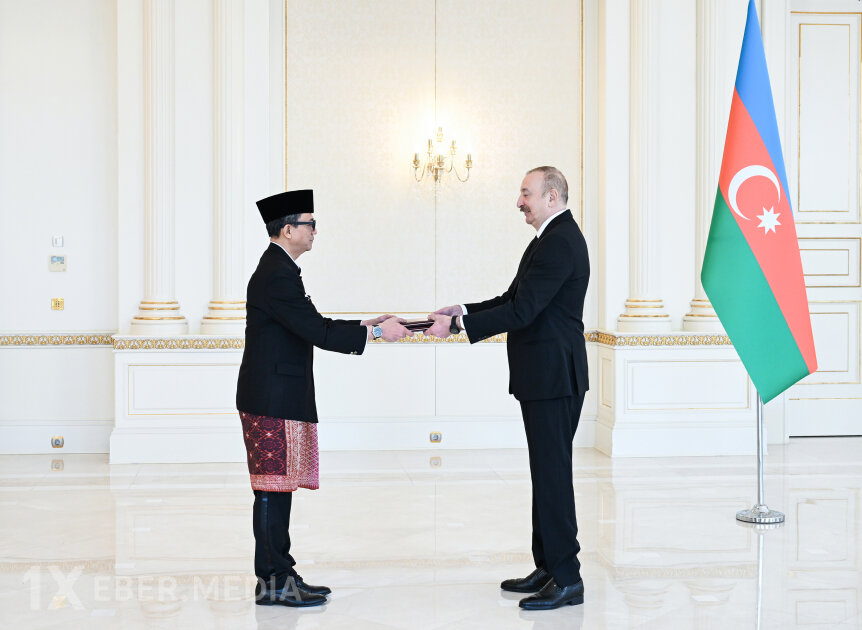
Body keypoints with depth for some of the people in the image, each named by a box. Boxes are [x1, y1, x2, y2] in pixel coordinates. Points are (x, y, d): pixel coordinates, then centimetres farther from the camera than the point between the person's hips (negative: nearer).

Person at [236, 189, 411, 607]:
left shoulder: (279, 270, 17)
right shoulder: (276, 275, -16)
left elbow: (314, 327, 20)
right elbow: (318, 333, -21)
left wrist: (367, 325, 15)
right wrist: (376, 332, -15)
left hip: (282, 399, 11)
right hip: (272, 403, -10)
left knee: (279, 490, 12)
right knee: (272, 491, -5)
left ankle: (281, 575, 18)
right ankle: (273, 583, 1)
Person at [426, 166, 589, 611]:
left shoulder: (560, 242, -17)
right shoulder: (554, 237, 18)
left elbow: (522, 311, -23)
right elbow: (512, 300, 19)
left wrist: (458, 325, -21)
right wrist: (464, 311, 8)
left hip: (554, 378, -11)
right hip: (543, 376, 11)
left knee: (552, 475, -7)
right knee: (546, 473, 14)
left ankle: (567, 579, 0)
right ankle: (548, 568, 23)